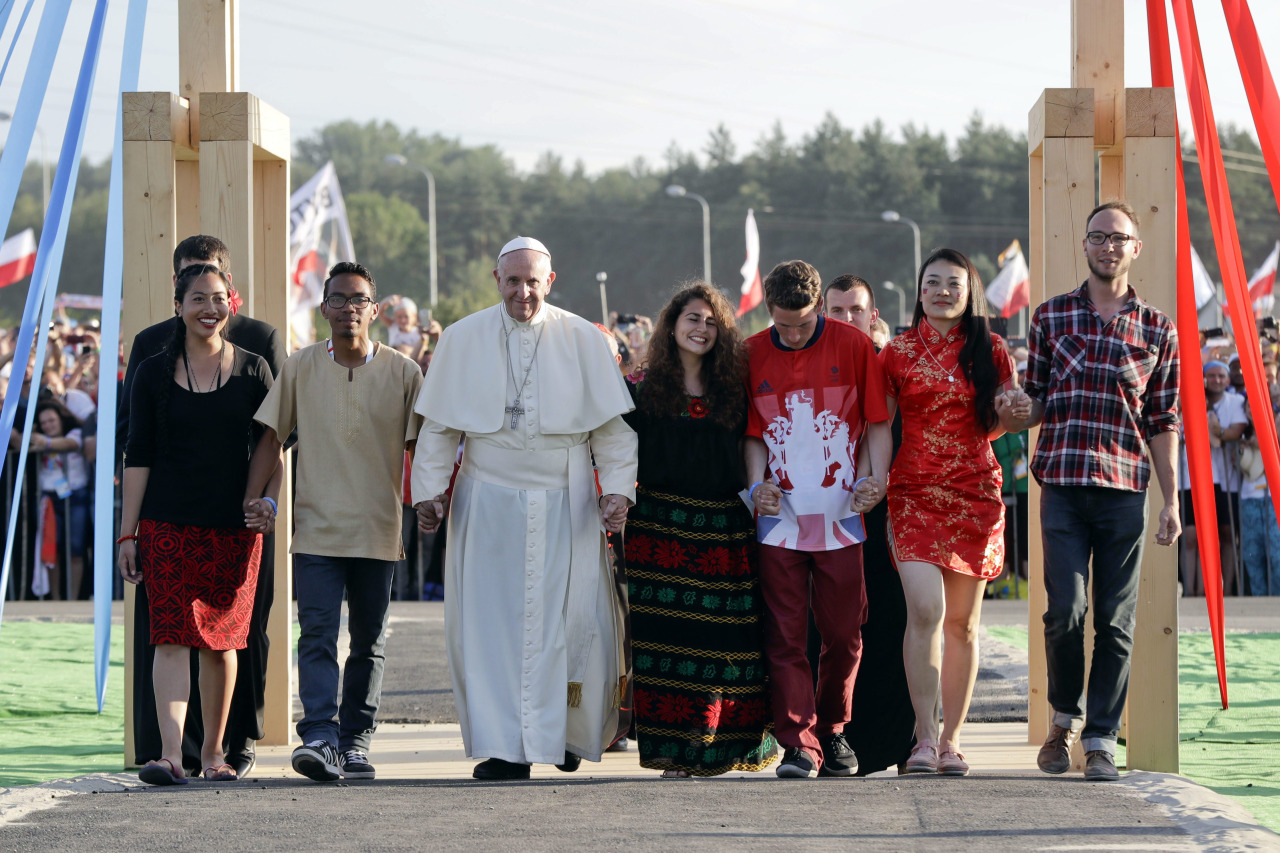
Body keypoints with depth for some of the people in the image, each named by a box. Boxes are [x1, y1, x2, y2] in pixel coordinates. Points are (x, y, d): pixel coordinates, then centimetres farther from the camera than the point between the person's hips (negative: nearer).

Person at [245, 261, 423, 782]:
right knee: (317, 634, -14)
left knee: (369, 642, 9)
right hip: (316, 528, -1)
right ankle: (319, 737, -22)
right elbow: (270, 439, 7)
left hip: (378, 530, 1)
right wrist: (249, 502, 0)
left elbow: (418, 447, 6)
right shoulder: (300, 368, 3)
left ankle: (355, 740, 17)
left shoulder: (402, 373, 2)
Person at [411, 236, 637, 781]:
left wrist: (618, 487, -8)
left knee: (571, 620, -2)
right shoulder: (462, 340, 5)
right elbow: (439, 425, 8)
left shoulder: (582, 341, 3)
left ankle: (569, 733, 19)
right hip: (487, 505, 1)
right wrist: (430, 490, -1)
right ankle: (504, 748, -2)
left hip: (564, 507, -1)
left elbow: (612, 424, 4)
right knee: (491, 623, -4)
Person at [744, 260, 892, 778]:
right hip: (779, 516, 1)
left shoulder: (853, 346, 2)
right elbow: (753, 432, 12)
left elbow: (877, 422, 4)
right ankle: (799, 745, -5)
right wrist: (756, 482, -4)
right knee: (785, 636, -5)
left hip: (841, 515, -1)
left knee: (843, 633, 4)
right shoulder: (752, 355, 6)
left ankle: (833, 732, 22)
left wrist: (875, 477, -10)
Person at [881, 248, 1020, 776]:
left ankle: (951, 739, 13)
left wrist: (1014, 411, -8)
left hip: (976, 494, 2)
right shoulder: (899, 352, 6)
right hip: (914, 491, -1)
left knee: (962, 622, 4)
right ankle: (924, 737, -13)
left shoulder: (990, 350, 8)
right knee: (925, 610, -17)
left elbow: (997, 425, 13)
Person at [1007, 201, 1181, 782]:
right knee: (1066, 610, -9)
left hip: (1125, 490, 0)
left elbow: (1163, 423, 9)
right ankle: (1065, 715, 15)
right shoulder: (1051, 317, 9)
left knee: (1115, 620, 0)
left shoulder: (1158, 330, 9)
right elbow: (1039, 402, 14)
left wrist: (1172, 502, 4)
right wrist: (1025, 408, -10)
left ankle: (1101, 739, 7)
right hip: (1062, 485, 0)